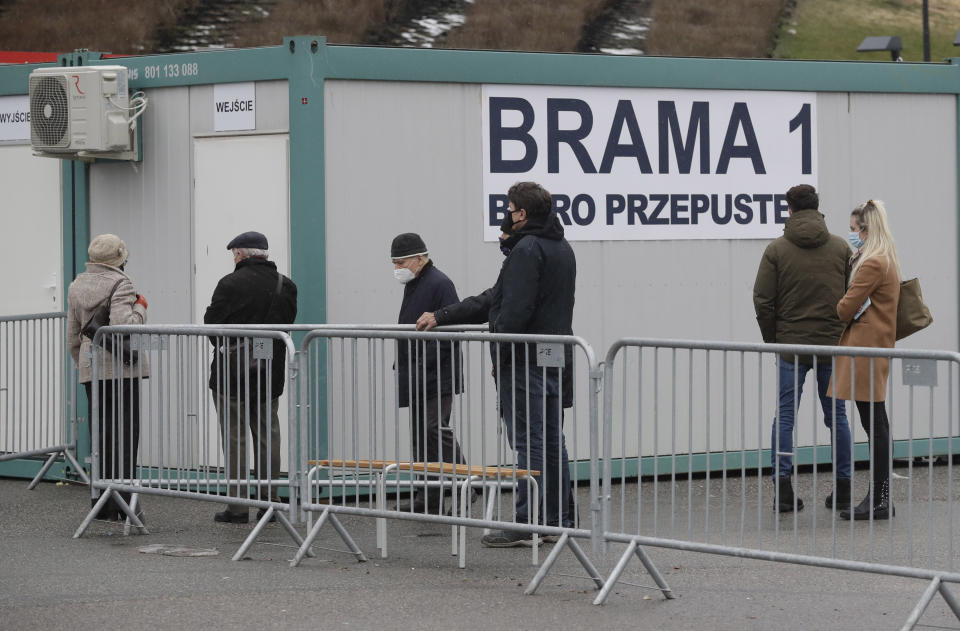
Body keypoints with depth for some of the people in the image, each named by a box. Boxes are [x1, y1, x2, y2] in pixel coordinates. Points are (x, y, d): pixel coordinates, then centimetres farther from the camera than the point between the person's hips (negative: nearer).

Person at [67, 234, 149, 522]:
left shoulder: (77, 286, 12)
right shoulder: (120, 284, -9)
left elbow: (72, 336, 17)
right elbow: (123, 325, -23)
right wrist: (140, 307, -6)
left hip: (90, 368, 6)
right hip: (122, 368, -6)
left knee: (100, 434, 10)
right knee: (125, 433, -3)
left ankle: (102, 505, 10)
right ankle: (122, 501, -9)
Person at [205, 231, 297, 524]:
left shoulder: (231, 284, -14)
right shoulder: (285, 286, 3)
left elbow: (211, 323, -9)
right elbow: (287, 322, 7)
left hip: (231, 371, -5)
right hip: (270, 374, 5)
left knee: (234, 438, 0)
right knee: (268, 436, 12)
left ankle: (237, 507, -1)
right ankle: (270, 501, 13)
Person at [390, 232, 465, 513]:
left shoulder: (439, 284, -14)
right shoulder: (413, 284, 17)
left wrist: (422, 367, -22)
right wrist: (403, 366, 17)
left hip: (437, 376, -10)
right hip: (416, 378, 10)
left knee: (436, 429, -13)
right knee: (420, 434, 9)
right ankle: (429, 498, 12)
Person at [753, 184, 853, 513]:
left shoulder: (777, 250, -2)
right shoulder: (840, 248, 3)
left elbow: (762, 301, -4)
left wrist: (772, 341, 7)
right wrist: (843, 333, 12)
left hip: (791, 345, -2)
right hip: (833, 344, 2)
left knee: (785, 415, 4)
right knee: (836, 415, 9)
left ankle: (783, 487, -2)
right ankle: (843, 488, 12)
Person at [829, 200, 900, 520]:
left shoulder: (872, 264, -15)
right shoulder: (886, 261, 17)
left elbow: (847, 307, -14)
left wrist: (839, 310, 6)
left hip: (866, 349, -10)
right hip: (877, 345, 10)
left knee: (875, 425, -8)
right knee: (876, 425, 11)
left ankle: (881, 501, -6)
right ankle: (879, 497, 15)